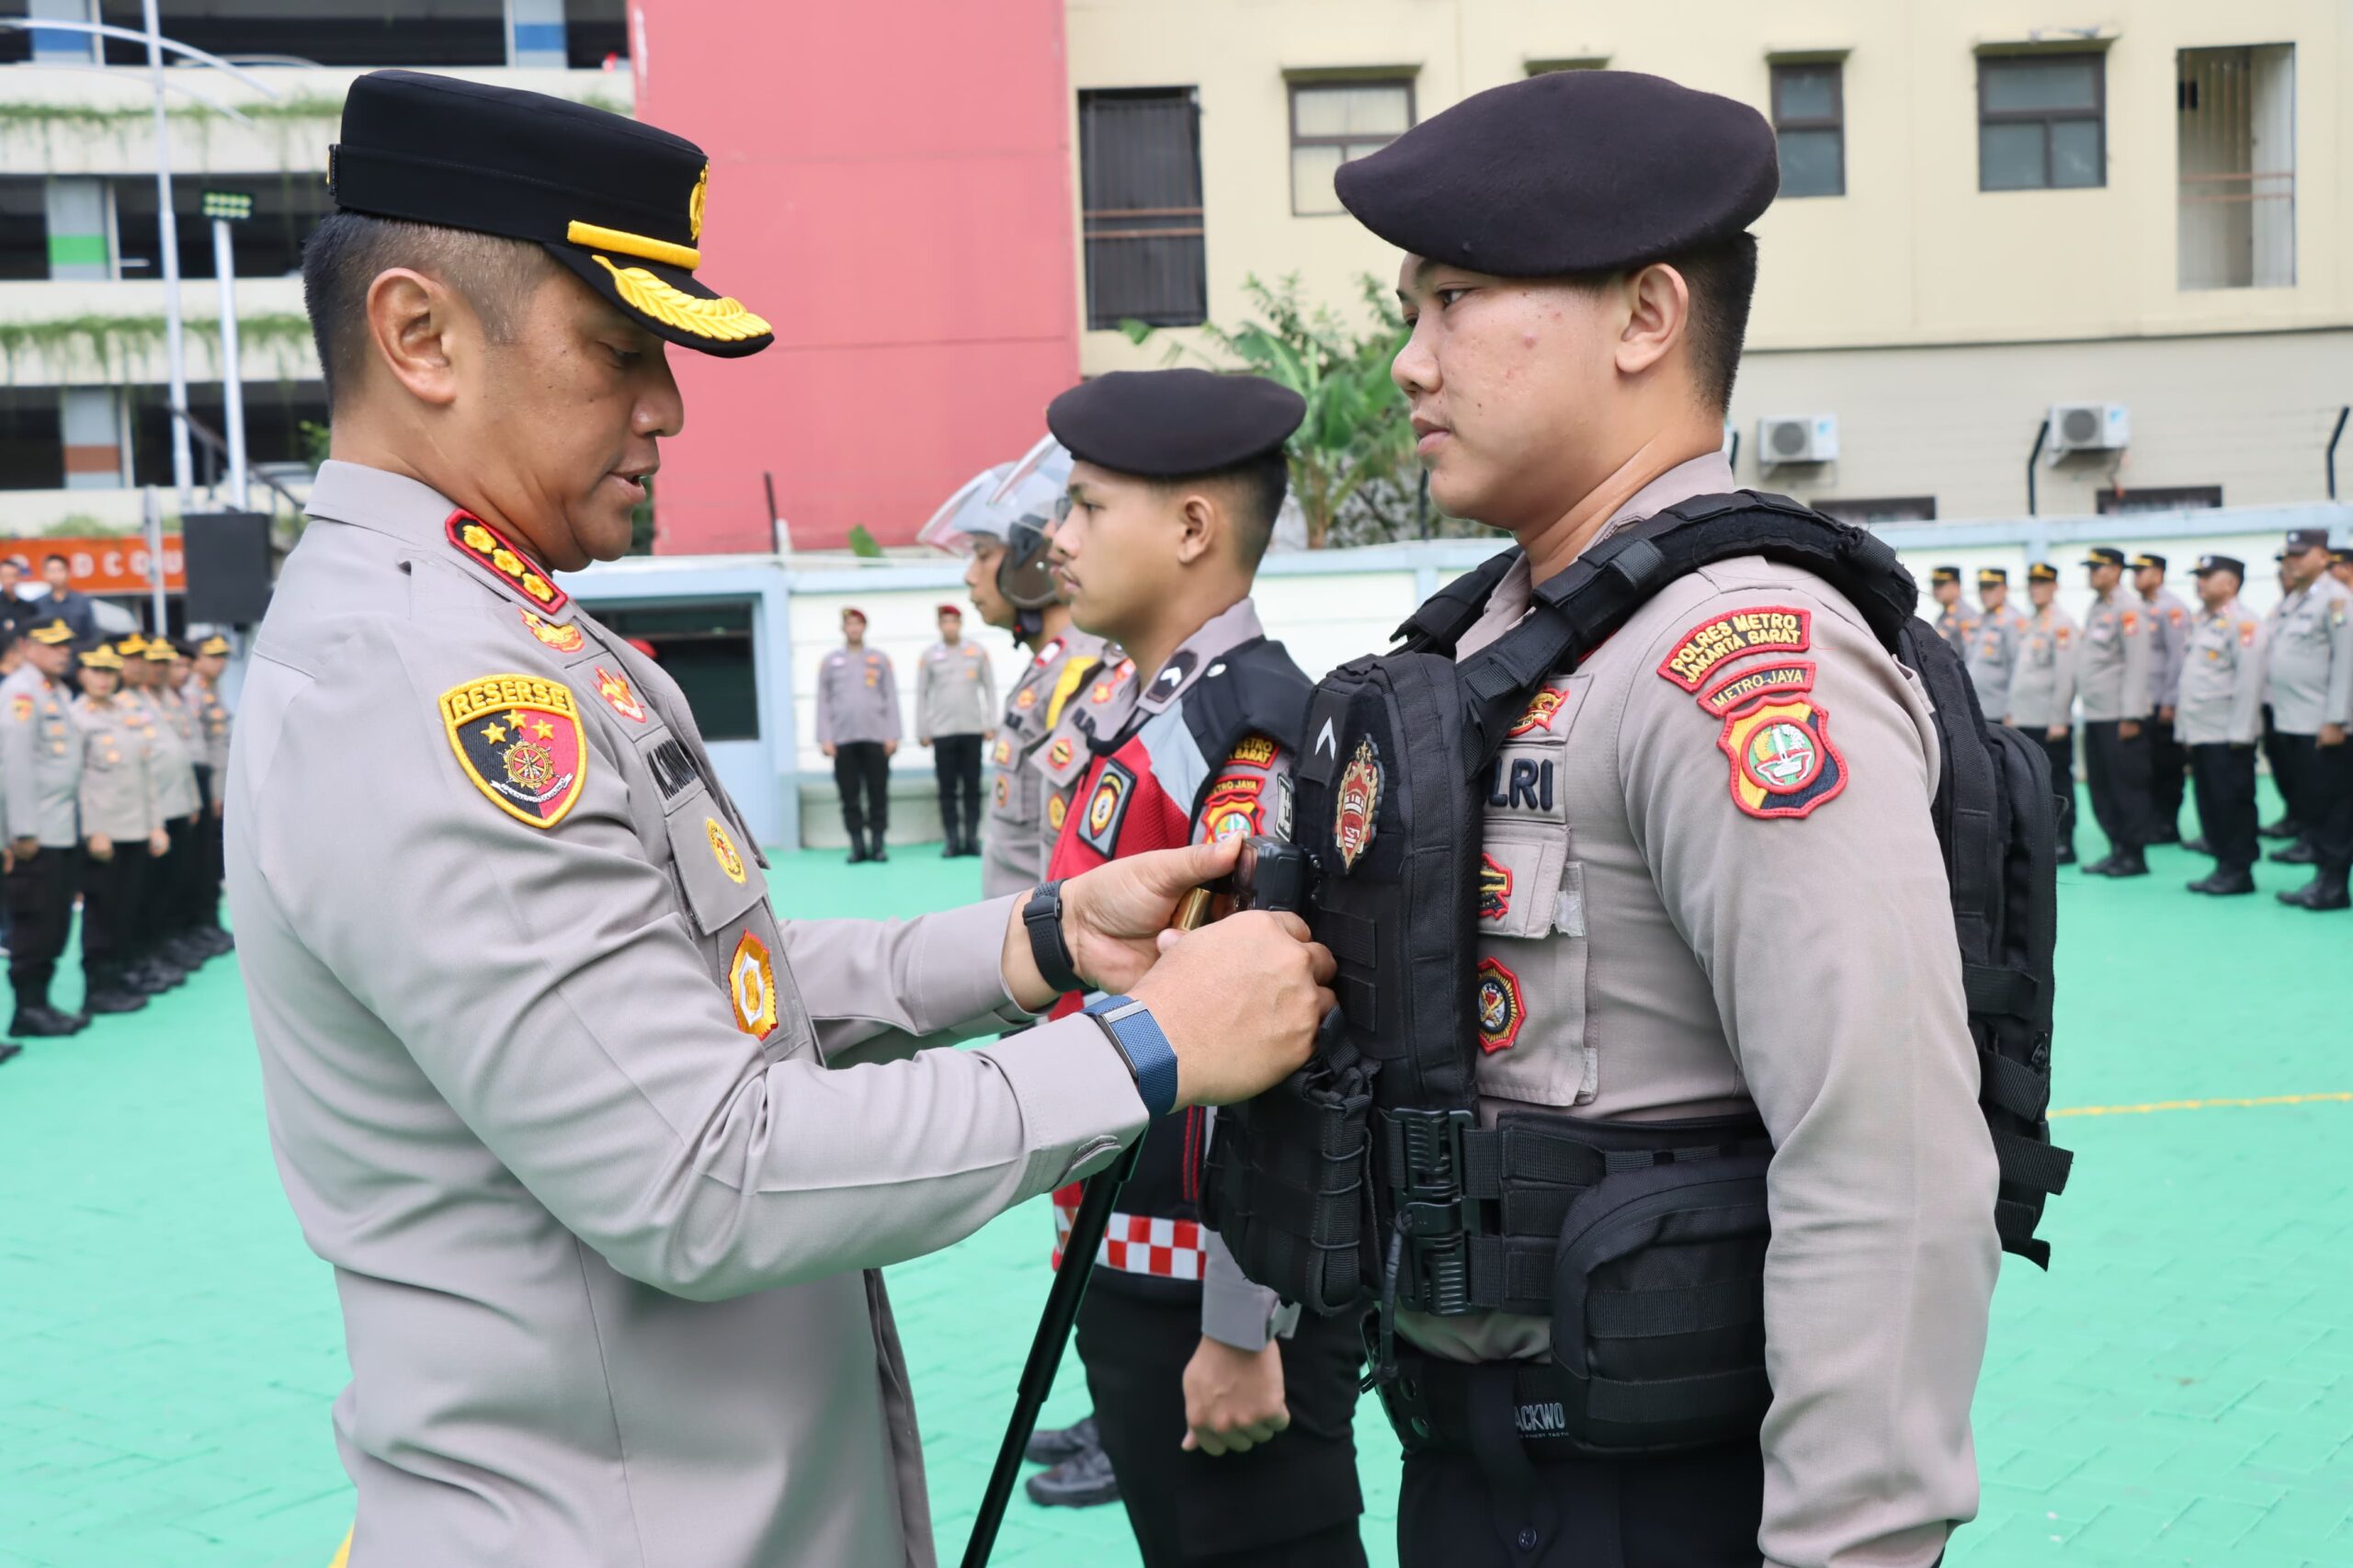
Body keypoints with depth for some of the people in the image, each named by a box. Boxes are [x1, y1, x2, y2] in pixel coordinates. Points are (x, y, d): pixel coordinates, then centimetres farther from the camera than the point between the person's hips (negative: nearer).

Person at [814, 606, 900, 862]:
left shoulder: (880, 659, 10)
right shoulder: (830, 661, 10)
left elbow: (891, 698, 7)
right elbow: (823, 702, 7)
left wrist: (892, 735, -1)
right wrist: (825, 738, -1)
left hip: (875, 736, 0)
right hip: (842, 739, 0)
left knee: (878, 793, -1)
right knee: (850, 796, 0)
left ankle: (878, 844, 5)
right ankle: (857, 845, 5)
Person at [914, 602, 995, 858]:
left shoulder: (977, 652, 6)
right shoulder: (929, 655, 5)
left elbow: (989, 687, 8)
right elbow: (921, 694, 7)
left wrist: (991, 724, 2)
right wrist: (922, 732, 3)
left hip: (972, 730, 1)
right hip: (942, 731, 0)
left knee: (972, 788, 3)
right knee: (947, 789, 0)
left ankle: (972, 839, 8)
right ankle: (951, 841, 3)